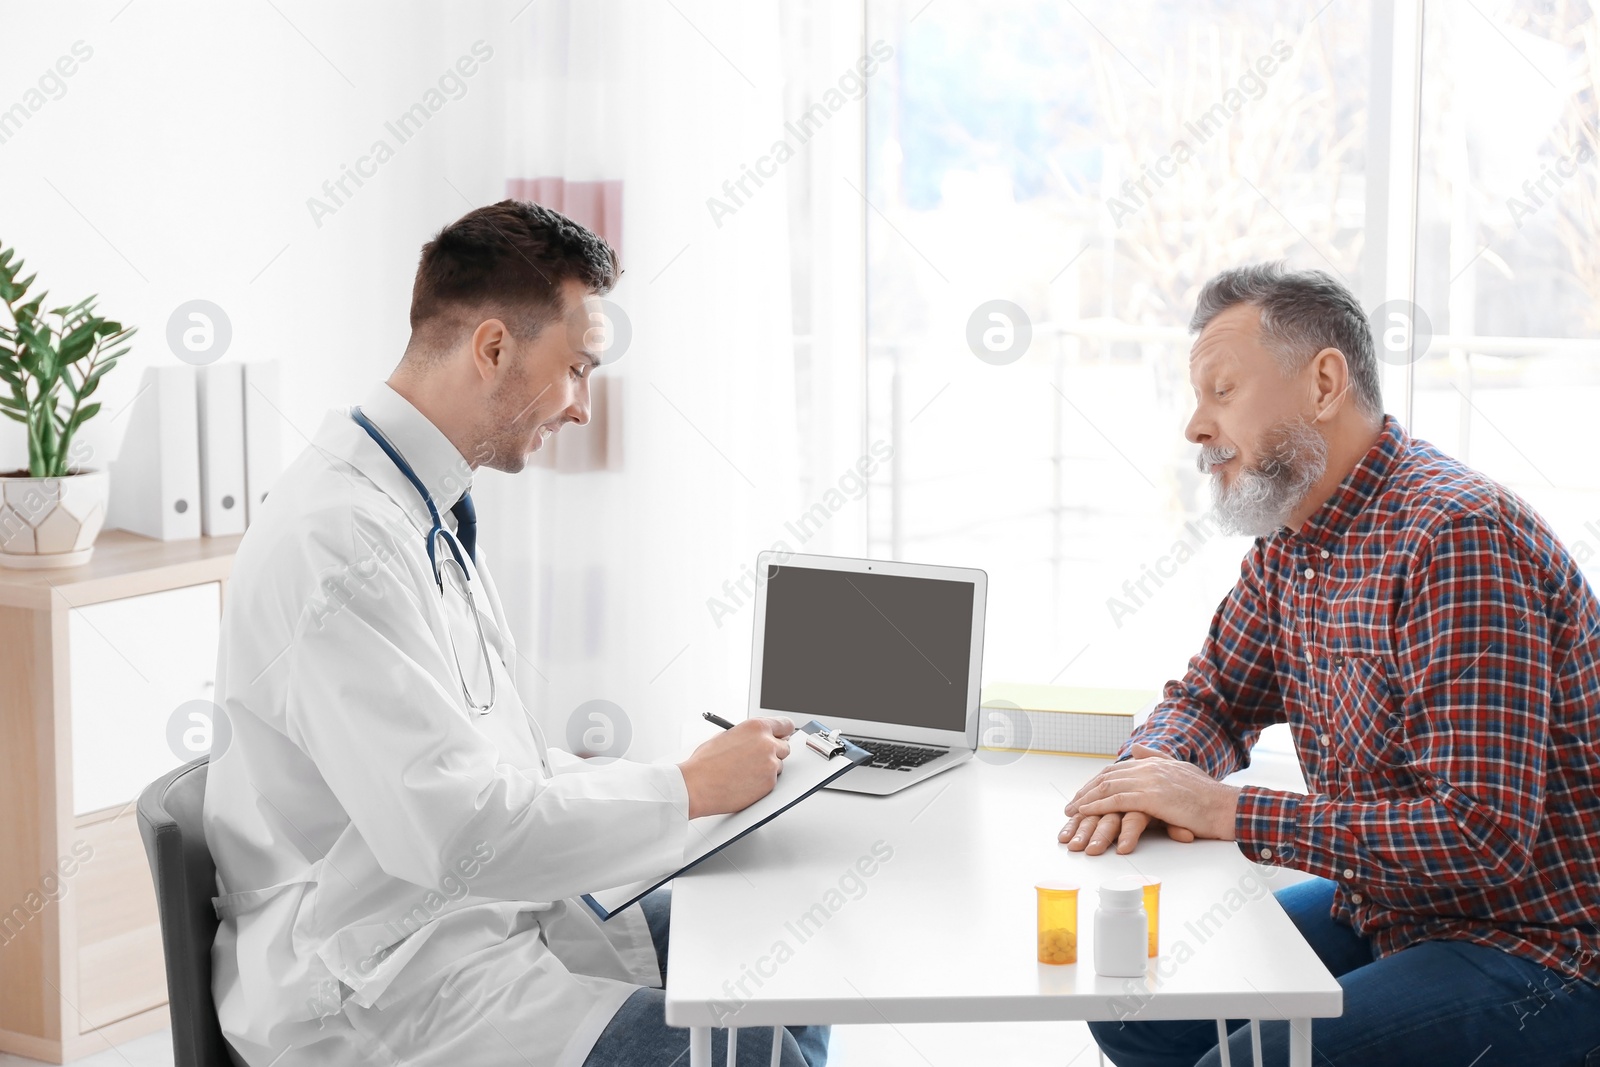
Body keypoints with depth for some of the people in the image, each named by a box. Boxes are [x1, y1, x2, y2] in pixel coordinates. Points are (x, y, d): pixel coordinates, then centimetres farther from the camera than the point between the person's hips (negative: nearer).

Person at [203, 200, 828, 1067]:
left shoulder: (433, 509, 11)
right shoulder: (339, 538, -22)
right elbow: (455, 830, -26)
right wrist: (689, 789, -15)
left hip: (475, 912, 10)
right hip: (373, 990, -10)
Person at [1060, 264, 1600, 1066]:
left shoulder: (1459, 536, -25)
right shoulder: (1288, 540, 5)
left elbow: (1482, 835, -29)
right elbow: (1209, 697, 17)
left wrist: (1226, 810, -25)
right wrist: (1150, 771, -8)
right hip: (1379, 911, 9)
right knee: (1132, 1002, 5)